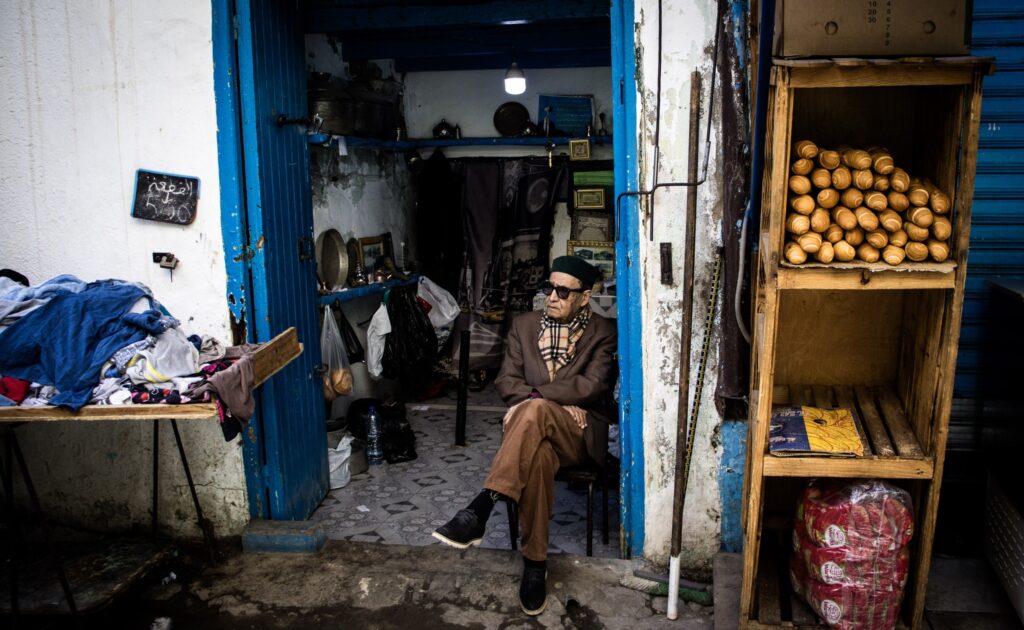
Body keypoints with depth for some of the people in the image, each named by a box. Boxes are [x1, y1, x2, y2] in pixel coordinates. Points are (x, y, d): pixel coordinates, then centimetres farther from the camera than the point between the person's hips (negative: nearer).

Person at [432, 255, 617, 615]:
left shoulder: (602, 333, 4)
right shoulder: (524, 325, 12)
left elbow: (593, 386, -11)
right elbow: (506, 380, 5)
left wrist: (536, 396, -18)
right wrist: (561, 404, -10)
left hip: (579, 434, -2)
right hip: (534, 428, 3)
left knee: (534, 410, -38)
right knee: (538, 456, -38)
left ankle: (479, 511, -42)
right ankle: (535, 563, -27)